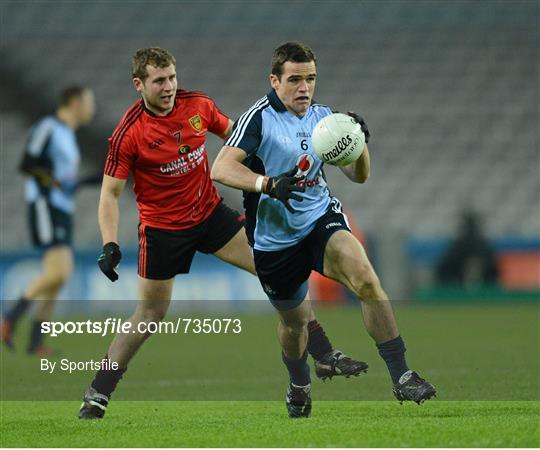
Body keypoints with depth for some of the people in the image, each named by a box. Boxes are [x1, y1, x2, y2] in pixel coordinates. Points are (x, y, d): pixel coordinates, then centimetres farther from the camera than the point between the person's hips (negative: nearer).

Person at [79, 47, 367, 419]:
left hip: (210, 212, 4)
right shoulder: (128, 134, -20)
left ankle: (324, 356, 5)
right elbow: (110, 194, -15)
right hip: (162, 228, -4)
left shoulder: (198, 105, -8)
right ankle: (97, 394, 14)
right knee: (151, 313, 1)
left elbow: (232, 132, 13)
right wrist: (110, 245, -27)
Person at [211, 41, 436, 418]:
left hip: (321, 218, 2)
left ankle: (402, 376, -24)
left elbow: (359, 176, 6)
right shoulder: (260, 118, -14)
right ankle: (299, 385, 47)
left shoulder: (323, 116, 3)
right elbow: (221, 169, -25)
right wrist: (267, 184, -41)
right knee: (294, 319, 13)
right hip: (275, 237, -2)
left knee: (366, 278, -26)